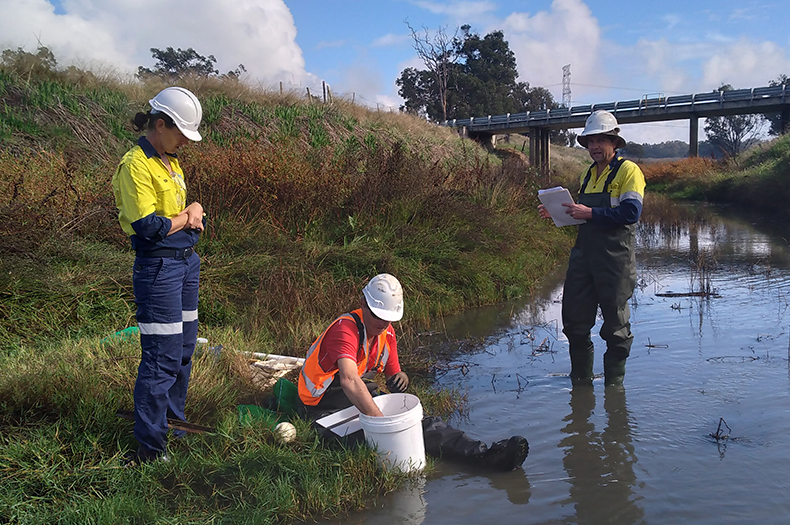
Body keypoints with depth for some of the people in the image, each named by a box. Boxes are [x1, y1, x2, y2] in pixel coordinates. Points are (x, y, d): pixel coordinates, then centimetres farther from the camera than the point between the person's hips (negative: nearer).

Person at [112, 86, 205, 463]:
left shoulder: (171, 163, 13)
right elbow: (148, 226, -21)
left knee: (184, 348, 17)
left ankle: (174, 421, 32)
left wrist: (193, 210, -5)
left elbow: (192, 216, 18)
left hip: (187, 262, 9)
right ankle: (150, 444, 7)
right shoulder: (136, 164, -15)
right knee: (162, 356, -5)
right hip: (158, 267, -9)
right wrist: (186, 217, -6)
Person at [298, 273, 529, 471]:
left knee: (422, 421, -14)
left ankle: (484, 454, -23)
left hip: (365, 400, 6)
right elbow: (349, 381, -41)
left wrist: (401, 379, -13)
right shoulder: (345, 329, -24)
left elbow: (393, 376, 13)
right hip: (328, 410, -6)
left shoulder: (387, 332, 5)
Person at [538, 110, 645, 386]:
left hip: (615, 258, -7)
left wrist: (590, 213, -22)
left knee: (616, 324, 6)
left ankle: (614, 382, 21)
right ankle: (580, 379, 25)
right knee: (575, 321, 10)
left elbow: (630, 213, -18)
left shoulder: (628, 171, -5)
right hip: (583, 255, 7)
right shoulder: (588, 174, 17)